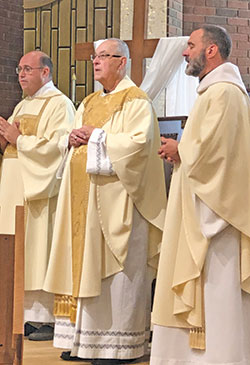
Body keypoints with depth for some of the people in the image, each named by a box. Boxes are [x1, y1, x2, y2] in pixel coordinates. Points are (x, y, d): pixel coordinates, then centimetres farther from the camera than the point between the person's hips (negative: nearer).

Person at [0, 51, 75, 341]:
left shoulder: (59, 104, -5)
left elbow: (56, 145, -18)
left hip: (40, 190, -8)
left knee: (39, 249, -9)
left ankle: (49, 319, -5)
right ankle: (27, 315, 8)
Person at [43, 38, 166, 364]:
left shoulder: (136, 101, -5)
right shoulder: (90, 103, 20)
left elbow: (140, 141, -18)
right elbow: (72, 137, 23)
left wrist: (96, 136, -14)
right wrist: (72, 138, -1)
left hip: (117, 198, -8)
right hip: (86, 198, 8)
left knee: (115, 271, -6)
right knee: (87, 265, 6)